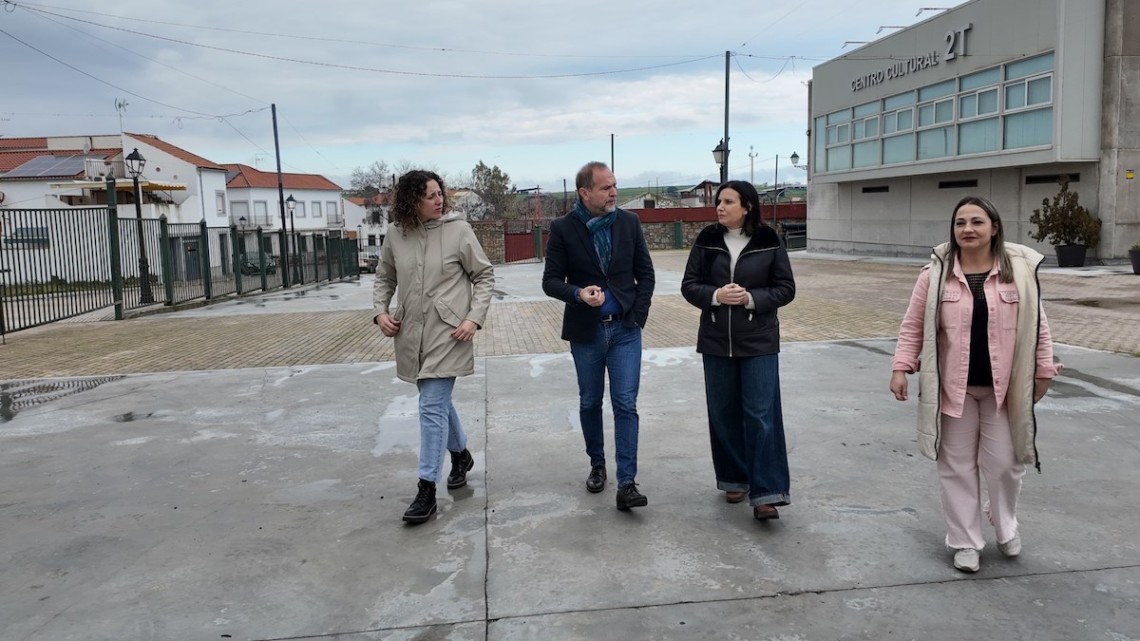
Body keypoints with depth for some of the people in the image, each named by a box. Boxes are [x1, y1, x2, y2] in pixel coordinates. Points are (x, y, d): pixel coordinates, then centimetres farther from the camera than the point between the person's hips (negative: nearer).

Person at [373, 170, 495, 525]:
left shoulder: (458, 229, -8)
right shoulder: (396, 237, 2)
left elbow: (484, 276, -3)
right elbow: (384, 278, 16)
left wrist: (474, 318, -12)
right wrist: (381, 311, 0)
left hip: (448, 334, -5)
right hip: (412, 335, 5)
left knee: (432, 407, -8)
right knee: (438, 401, 19)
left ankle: (427, 489, 0)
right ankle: (461, 455, 43)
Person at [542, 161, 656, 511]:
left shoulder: (629, 222, 0)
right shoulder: (563, 229, -6)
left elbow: (645, 273, 6)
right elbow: (551, 281, -5)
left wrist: (638, 314, -3)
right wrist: (578, 293, -24)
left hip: (625, 329, 0)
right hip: (585, 332, 0)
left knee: (626, 404, -5)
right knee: (590, 403, 13)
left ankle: (626, 484, -3)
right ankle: (597, 464, 34)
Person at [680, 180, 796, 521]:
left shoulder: (769, 241, -5)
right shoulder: (707, 240, 1)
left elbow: (786, 288, -2)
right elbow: (689, 285, 2)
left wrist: (751, 298, -18)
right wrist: (715, 295, -17)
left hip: (759, 341, -2)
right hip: (716, 341, 3)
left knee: (761, 414, -5)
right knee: (723, 412, 9)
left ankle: (765, 493, -1)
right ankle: (734, 479, 26)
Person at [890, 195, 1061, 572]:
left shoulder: (1020, 270, -3)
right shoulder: (936, 274, -4)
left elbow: (1036, 326, 4)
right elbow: (913, 326, -1)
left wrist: (1044, 371, 5)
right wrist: (901, 368, -9)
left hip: (1004, 386, 0)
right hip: (953, 386, 0)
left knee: (1004, 462, 7)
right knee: (958, 465, 8)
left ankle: (1005, 525, 38)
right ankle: (964, 542, 22)